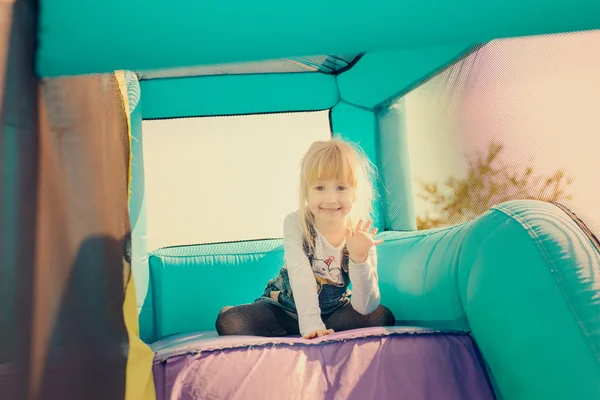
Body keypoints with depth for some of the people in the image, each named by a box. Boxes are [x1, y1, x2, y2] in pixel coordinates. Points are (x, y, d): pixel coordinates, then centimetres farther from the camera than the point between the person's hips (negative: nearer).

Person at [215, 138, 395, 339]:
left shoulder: (362, 235, -18)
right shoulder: (295, 223, -21)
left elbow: (364, 308, -23)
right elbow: (301, 276, -30)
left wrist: (359, 258, -37)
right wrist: (311, 324, -43)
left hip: (333, 310, 3)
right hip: (286, 306, -3)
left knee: (383, 316, -23)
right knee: (228, 323, -24)